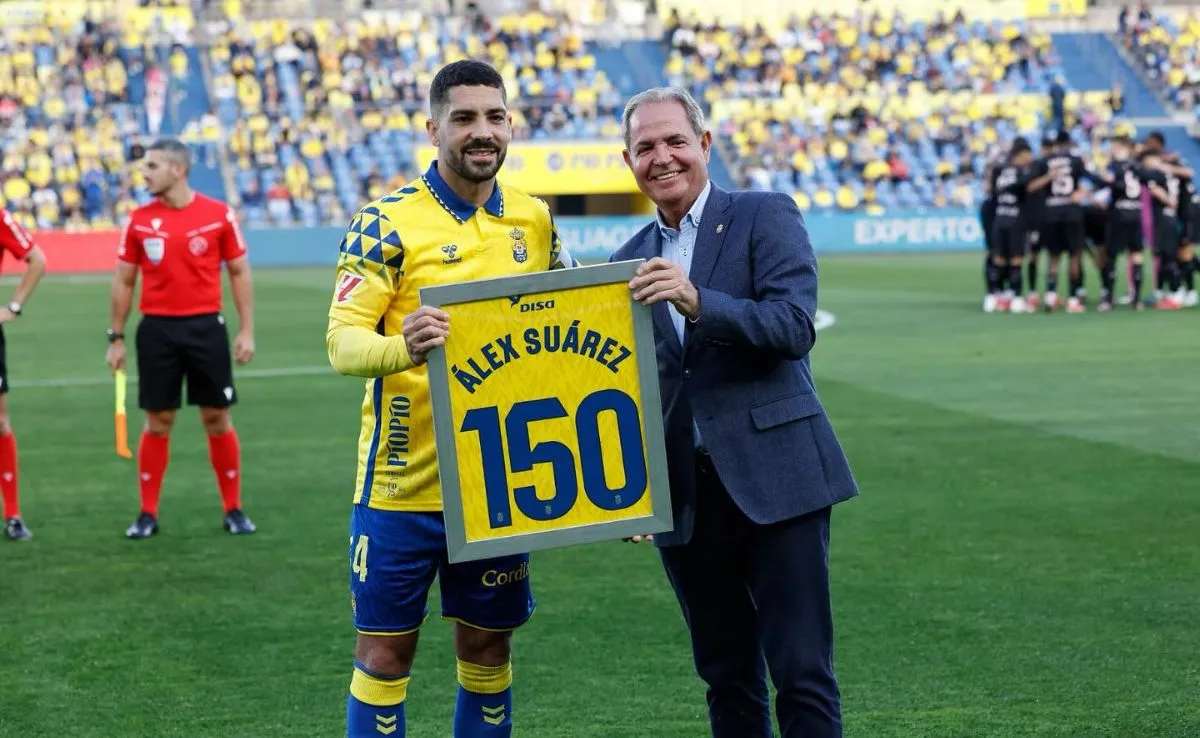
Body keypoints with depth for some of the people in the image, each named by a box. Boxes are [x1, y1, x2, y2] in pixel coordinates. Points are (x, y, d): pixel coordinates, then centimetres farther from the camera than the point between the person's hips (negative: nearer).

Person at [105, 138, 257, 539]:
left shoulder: (219, 215, -3)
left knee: (218, 419, 4)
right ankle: (148, 513, 13)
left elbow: (239, 273, 3)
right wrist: (116, 337, 6)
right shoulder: (139, 220, 2)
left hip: (206, 326, -1)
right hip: (157, 330, 1)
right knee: (157, 421, 4)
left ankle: (233, 509, 14)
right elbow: (124, 281, 9)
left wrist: (247, 331, -2)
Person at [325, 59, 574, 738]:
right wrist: (403, 347, -37)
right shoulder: (388, 223, -9)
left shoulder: (533, 219, 6)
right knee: (385, 654, 3)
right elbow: (342, 339, -17)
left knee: (489, 648, 13)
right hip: (403, 481, -4)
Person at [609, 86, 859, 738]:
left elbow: (795, 328, -14)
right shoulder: (629, 262, 15)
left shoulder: (766, 217, 0)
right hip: (684, 498, 5)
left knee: (803, 676, -6)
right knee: (727, 681, 11)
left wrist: (697, 302, -26)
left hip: (775, 481, -5)